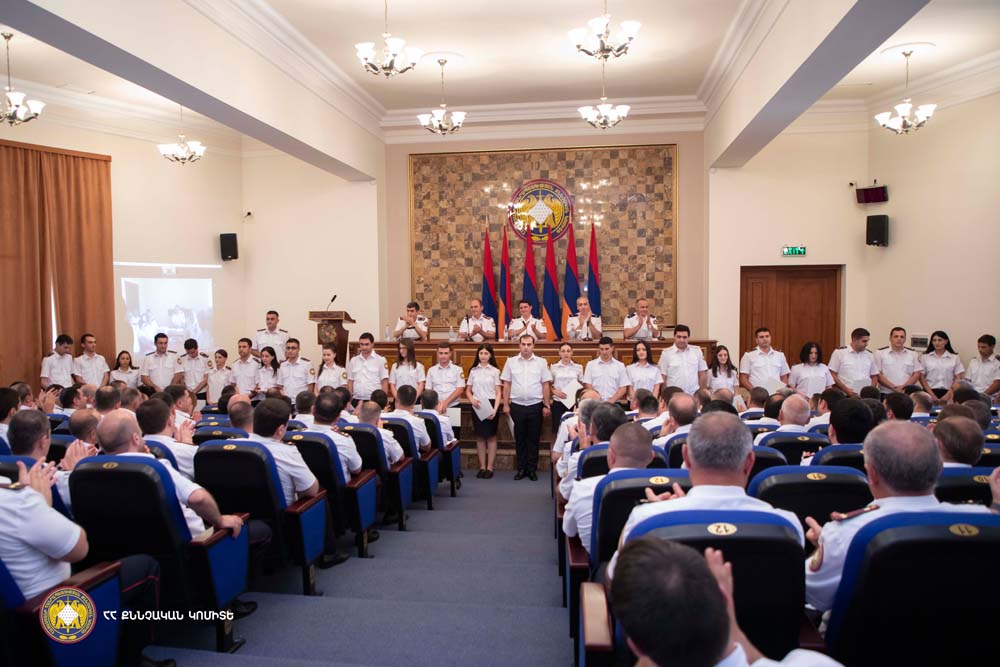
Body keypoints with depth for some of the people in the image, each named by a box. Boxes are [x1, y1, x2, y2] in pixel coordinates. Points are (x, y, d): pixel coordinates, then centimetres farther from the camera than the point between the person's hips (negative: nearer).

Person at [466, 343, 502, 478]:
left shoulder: (495, 371, 0)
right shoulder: (473, 371, 8)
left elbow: (499, 393, -2)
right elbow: (468, 390, 11)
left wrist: (495, 409, -14)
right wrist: (472, 400, -10)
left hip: (490, 405, -2)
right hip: (477, 406, 2)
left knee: (491, 436, 2)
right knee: (480, 436, 6)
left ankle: (490, 467, 10)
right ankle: (482, 466, 14)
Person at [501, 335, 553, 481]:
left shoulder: (541, 362, 2)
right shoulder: (511, 362, 4)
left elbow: (546, 385, 3)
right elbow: (507, 385, 6)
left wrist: (546, 405, 0)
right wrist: (506, 404, 2)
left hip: (535, 405, -1)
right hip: (517, 405, 1)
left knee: (533, 439, 6)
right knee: (519, 438, 8)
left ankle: (532, 469, 16)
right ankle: (521, 468, 18)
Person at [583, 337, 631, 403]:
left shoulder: (620, 366, 8)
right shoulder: (591, 364, 8)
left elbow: (623, 388, 4)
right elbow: (588, 386, 3)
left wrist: (612, 400, -10)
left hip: (614, 404, 0)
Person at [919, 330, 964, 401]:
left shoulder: (955, 358, 8)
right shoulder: (925, 357, 6)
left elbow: (958, 379, 4)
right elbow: (921, 378, 2)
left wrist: (948, 394, -7)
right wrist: (932, 395, -8)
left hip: (947, 393, 0)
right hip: (930, 392, 0)